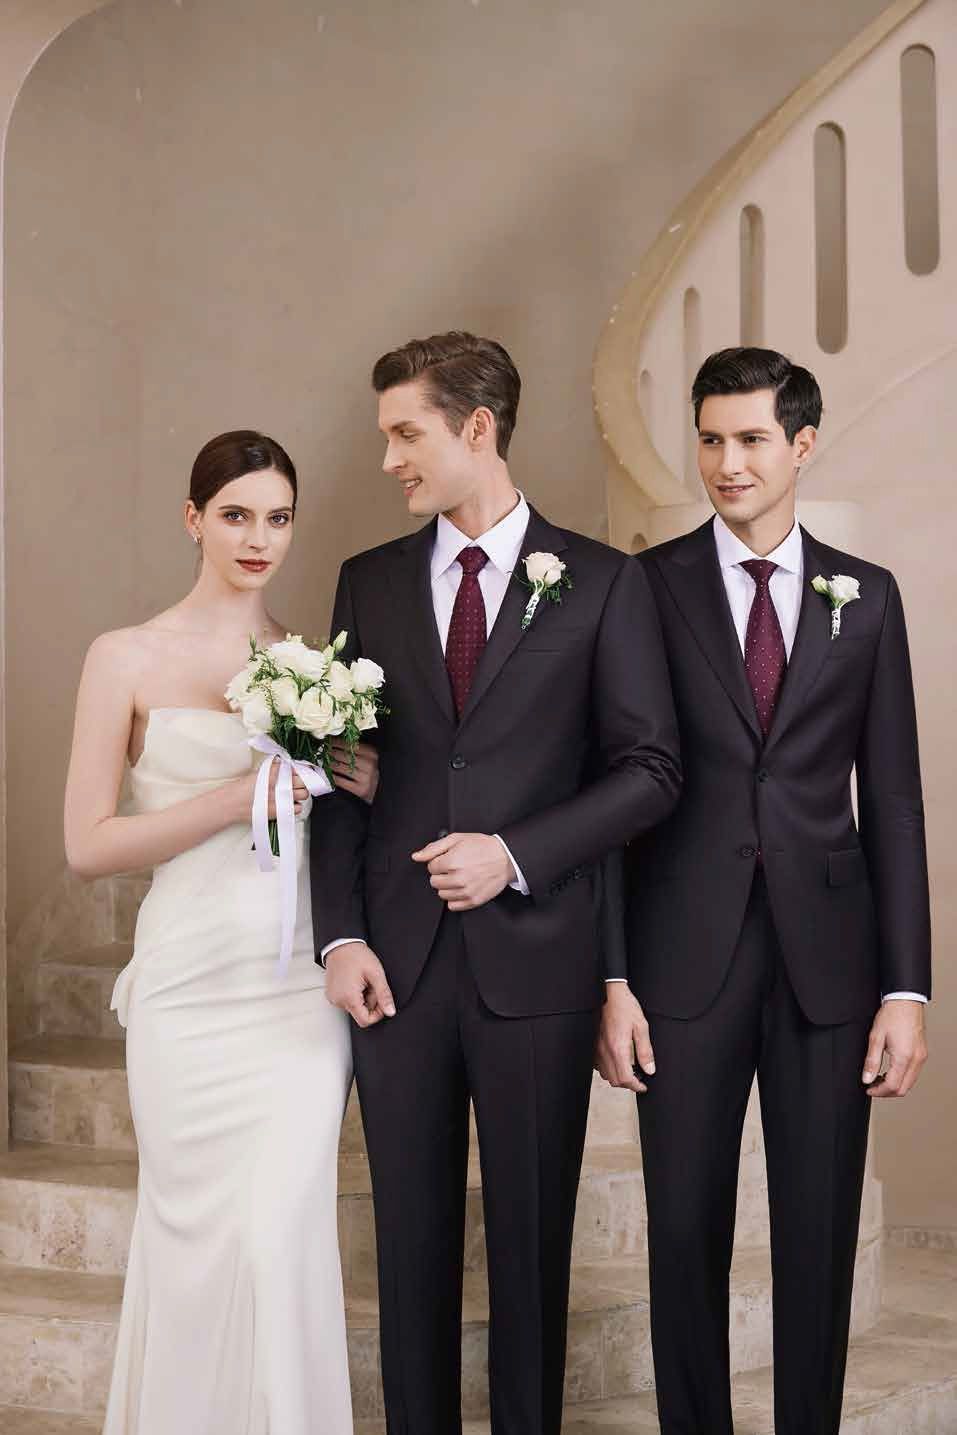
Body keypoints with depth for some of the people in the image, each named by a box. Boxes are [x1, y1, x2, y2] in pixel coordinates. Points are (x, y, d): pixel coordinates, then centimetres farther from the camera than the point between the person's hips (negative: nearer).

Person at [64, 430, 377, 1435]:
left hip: (302, 985, 2)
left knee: (283, 1232, -4)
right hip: (190, 984, -2)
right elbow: (87, 846, -5)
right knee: (197, 1234, 6)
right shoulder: (127, 660, 0)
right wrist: (235, 798, -14)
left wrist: (366, 787, -6)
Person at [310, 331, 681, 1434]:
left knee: (532, 1236, 7)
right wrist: (340, 936, -2)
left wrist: (514, 854, -12)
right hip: (399, 961, 3)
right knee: (411, 1233, 9)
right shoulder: (369, 583, 10)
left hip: (535, 958, -2)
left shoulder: (602, 583, 1)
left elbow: (650, 770, -1)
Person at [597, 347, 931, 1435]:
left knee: (820, 1238, 8)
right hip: (688, 964, -1)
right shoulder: (646, 588, 2)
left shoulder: (865, 597, 7)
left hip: (828, 965, 1)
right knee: (686, 1232, 7)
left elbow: (894, 801, 6)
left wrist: (907, 987, 0)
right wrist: (612, 978, -5)